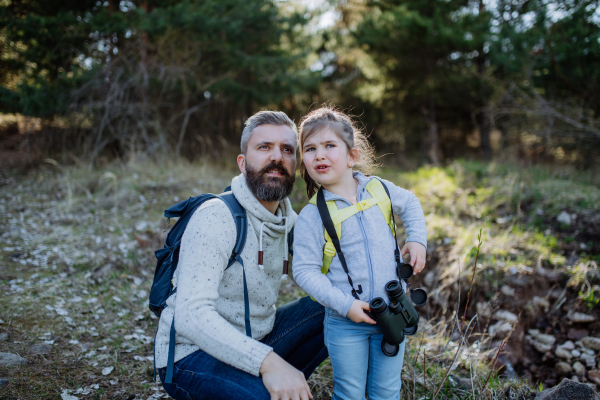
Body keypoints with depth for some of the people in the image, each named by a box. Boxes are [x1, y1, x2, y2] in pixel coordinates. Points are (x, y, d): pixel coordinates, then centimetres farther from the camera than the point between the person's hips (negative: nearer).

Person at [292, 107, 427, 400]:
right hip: (345, 322, -3)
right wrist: (344, 304, -21)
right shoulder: (312, 216, -15)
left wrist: (417, 239, 6)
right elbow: (305, 271, -15)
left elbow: (409, 204, 18)